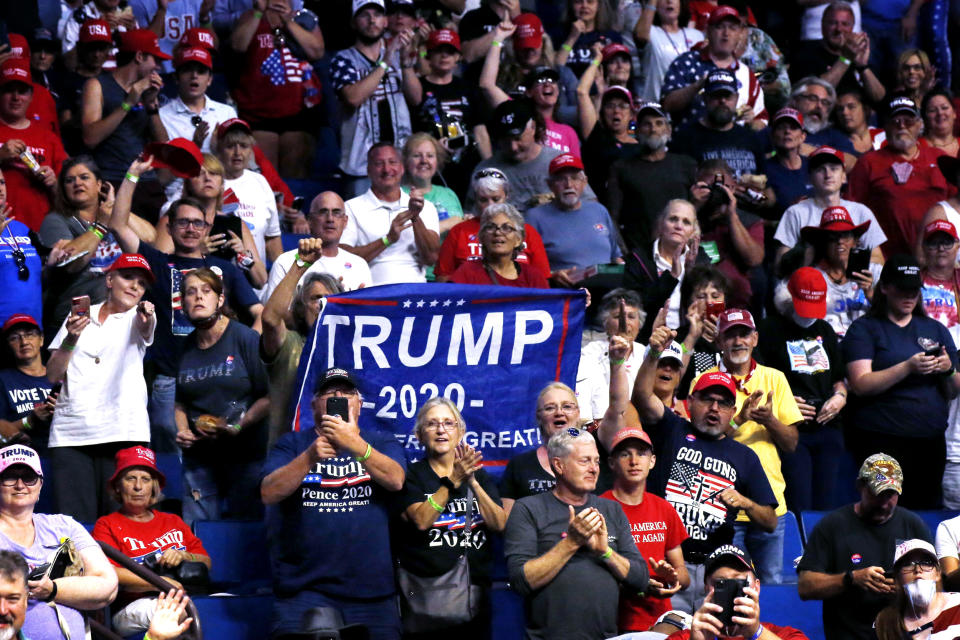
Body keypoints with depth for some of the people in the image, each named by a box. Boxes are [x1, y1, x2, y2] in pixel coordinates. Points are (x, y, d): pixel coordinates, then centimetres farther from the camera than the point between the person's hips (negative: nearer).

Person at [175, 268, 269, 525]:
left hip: (245, 453, -4)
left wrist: (240, 424, -18)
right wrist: (182, 431, 3)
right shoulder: (184, 349, 11)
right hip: (199, 455, 4)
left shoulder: (246, 339, -4)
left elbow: (269, 396, -7)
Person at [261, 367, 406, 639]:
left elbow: (395, 480, -8)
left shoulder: (381, 442, 13)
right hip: (304, 589, -1)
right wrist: (310, 456, -21)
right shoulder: (293, 444, 10)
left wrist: (356, 444, -24)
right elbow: (269, 493, -5)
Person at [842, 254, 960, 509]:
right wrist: (908, 368, -20)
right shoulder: (864, 329, 4)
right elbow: (861, 385, -10)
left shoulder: (936, 329, 17)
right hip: (882, 440, -4)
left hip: (931, 440, 4)